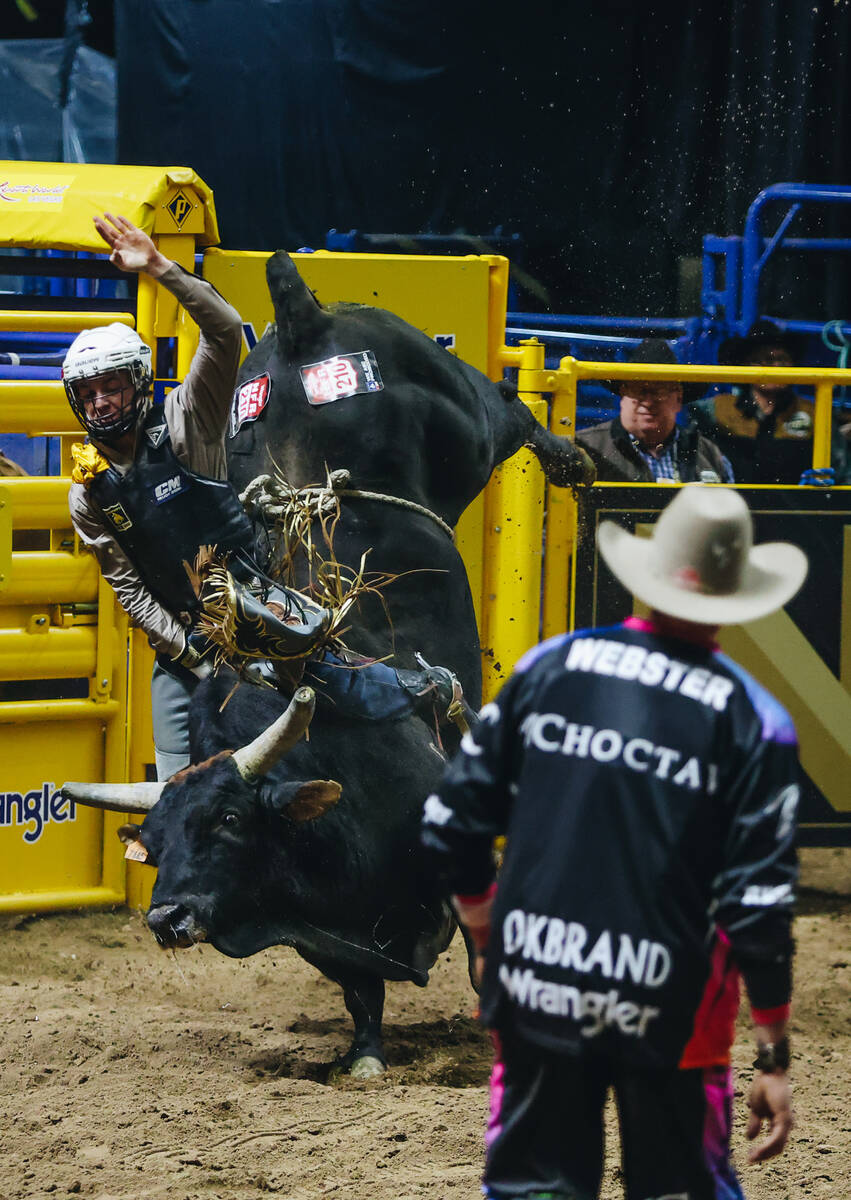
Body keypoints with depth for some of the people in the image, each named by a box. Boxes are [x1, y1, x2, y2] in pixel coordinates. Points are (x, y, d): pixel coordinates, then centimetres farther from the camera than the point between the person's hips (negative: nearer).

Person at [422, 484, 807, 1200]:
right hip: (667, 1007, -2)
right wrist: (774, 1059, -1)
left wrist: (490, 938, 21)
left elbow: (452, 825, 4)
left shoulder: (551, 667, 1)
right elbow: (759, 905, -9)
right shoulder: (752, 720, -7)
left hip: (535, 987, 2)